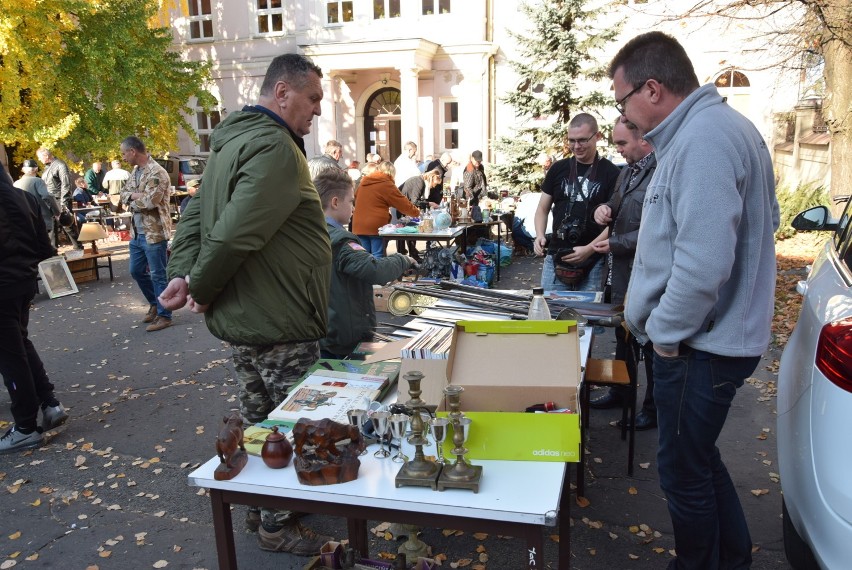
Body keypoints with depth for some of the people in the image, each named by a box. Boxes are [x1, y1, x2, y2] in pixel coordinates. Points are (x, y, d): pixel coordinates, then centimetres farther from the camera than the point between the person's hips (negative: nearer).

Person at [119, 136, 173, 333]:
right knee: (136, 271, 18)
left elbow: (150, 201, -25)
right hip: (137, 231, 9)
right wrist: (137, 195, -11)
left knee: (158, 275, -1)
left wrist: (132, 198, -7)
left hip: (154, 232, -9)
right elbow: (124, 194, 10)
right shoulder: (135, 170, 13)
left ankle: (164, 316, 9)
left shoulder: (157, 172, -16)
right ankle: (154, 304, 35)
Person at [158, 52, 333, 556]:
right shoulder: (275, 147, -21)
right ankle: (278, 524, 23)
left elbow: (199, 213, 11)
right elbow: (236, 232, -29)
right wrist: (199, 286, -14)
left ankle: (258, 507, 39)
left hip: (242, 319, 10)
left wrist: (185, 273, -2)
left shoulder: (233, 141, 13)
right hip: (280, 324, -10)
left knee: (258, 420, 22)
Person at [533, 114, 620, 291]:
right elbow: (543, 209, 15)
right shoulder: (558, 169, 9)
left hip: (594, 261, -3)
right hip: (555, 257, 3)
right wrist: (540, 235, -4)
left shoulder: (611, 173, -1)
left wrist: (589, 249, -16)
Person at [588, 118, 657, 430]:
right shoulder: (628, 171, 10)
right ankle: (621, 393, 41)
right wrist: (606, 208, 0)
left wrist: (615, 244, -18)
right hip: (621, 272, 9)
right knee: (623, 337, 23)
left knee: (649, 345, 6)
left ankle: (653, 410, 23)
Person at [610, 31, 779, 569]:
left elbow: (702, 263, -31)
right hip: (718, 333, 11)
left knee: (685, 471, 8)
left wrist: (666, 330, -15)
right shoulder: (722, 126, 10)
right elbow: (761, 219, 19)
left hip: (700, 345, -11)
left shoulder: (702, 140, -23)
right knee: (698, 458, 24)